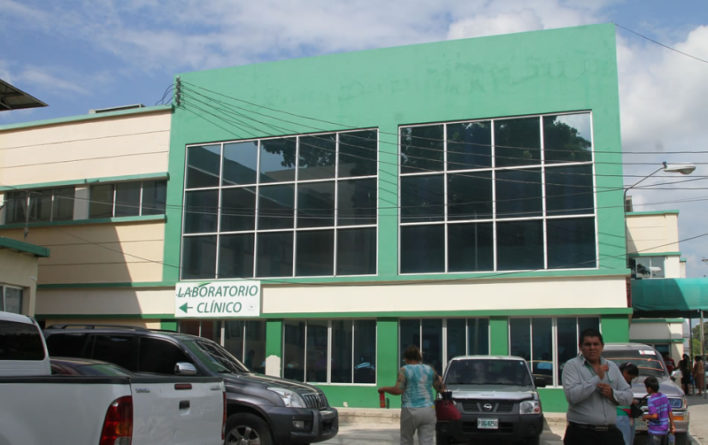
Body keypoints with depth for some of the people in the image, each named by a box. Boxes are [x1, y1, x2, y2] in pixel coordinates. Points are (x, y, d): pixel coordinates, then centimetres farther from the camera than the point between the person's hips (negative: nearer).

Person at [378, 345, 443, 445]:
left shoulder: (404, 370, -4)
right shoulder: (429, 369, 8)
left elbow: (398, 390, -12)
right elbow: (440, 388, 16)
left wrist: (384, 389, 4)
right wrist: (440, 379, 37)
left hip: (410, 411, -3)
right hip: (428, 410, 3)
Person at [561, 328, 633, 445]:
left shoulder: (612, 367, 16)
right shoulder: (572, 365, -1)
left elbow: (628, 397, 14)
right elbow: (572, 396, -17)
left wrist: (612, 393, -7)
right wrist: (597, 378, -13)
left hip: (610, 433, 5)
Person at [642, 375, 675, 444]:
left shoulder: (651, 400, -18)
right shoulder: (664, 397, 3)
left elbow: (655, 416, -26)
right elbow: (670, 413, 8)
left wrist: (646, 416, -9)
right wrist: (672, 425, 16)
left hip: (655, 431, -7)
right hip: (665, 429, 7)